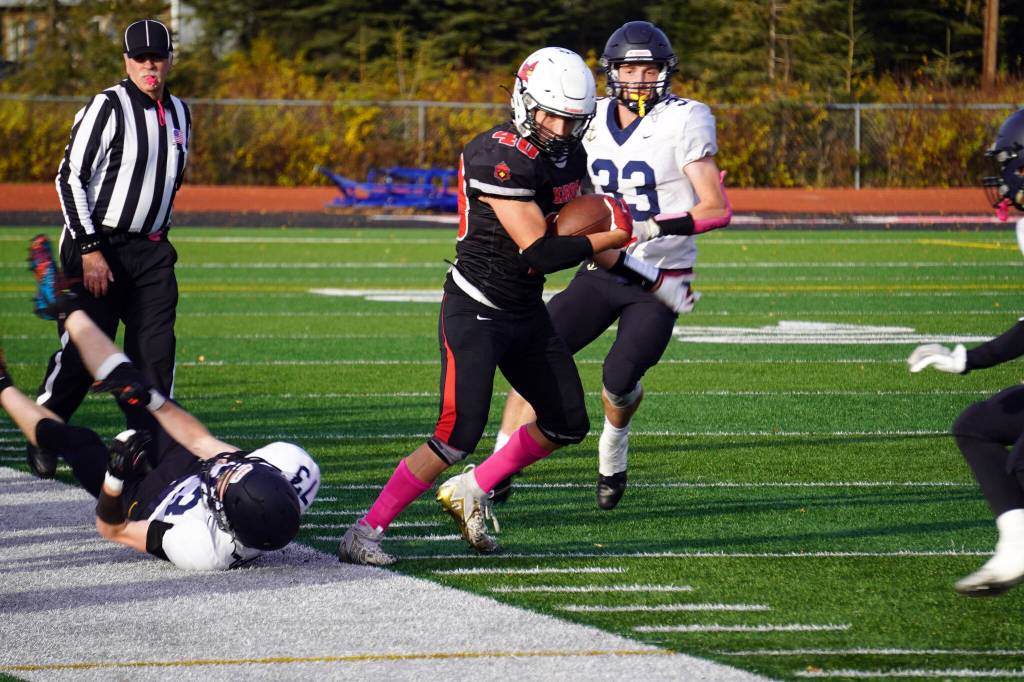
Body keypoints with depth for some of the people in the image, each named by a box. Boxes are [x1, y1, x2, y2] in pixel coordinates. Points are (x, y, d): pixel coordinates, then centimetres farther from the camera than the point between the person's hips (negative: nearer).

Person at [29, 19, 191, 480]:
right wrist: (90, 249, -17)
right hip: (96, 247, -6)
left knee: (156, 353, -3)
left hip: (150, 251, 6)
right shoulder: (108, 108, -12)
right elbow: (70, 178, -13)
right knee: (81, 352, -3)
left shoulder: (178, 114, 10)